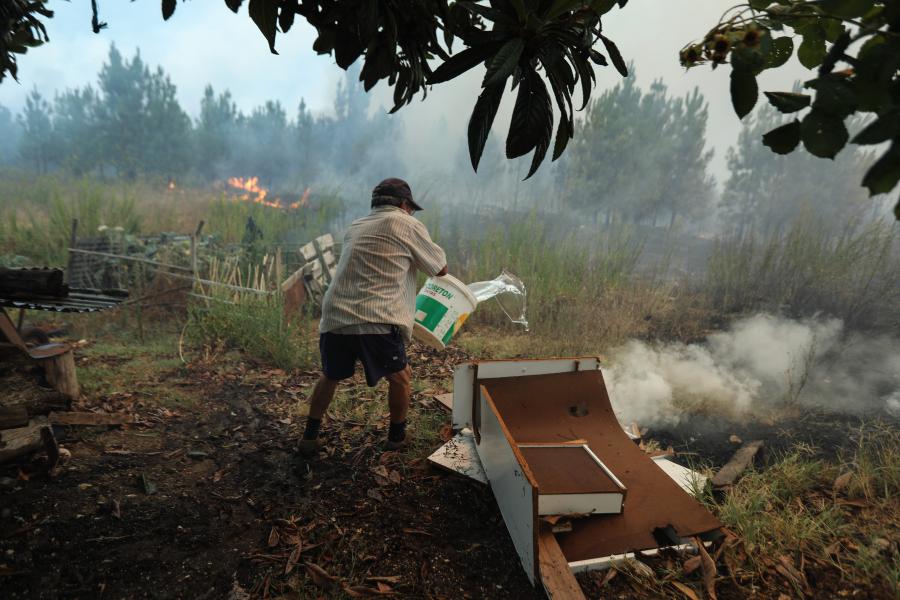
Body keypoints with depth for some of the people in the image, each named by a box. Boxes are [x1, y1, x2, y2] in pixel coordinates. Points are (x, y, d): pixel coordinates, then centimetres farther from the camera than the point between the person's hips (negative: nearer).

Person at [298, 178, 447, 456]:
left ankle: (309, 438, 35)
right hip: (374, 322, -5)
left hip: (334, 319, 6)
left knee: (329, 376, 27)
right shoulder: (408, 225, 5)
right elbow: (441, 269, 11)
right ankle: (396, 438, 32)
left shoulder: (355, 227, 23)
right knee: (399, 376, 17)